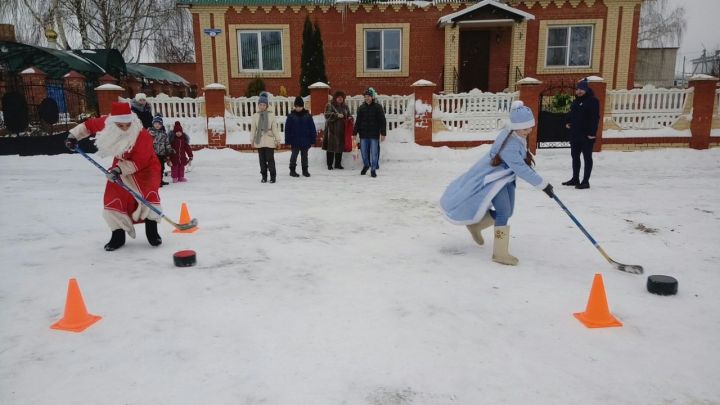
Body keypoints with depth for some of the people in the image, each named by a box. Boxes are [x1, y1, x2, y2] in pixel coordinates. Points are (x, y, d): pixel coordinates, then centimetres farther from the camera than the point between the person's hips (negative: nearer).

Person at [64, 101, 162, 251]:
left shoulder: (143, 136, -33)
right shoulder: (106, 123, -21)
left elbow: (139, 162, -29)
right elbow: (88, 125, 3)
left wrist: (119, 169, -37)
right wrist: (73, 135, -1)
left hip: (145, 166, -4)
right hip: (121, 165, 5)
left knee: (149, 194, -23)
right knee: (113, 198, -2)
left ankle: (152, 232, -7)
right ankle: (118, 235, 12)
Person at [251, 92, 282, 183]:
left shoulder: (271, 115, -1)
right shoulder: (255, 116, 5)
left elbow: (275, 128, 1)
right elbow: (253, 128, 9)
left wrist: (278, 140, 1)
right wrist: (252, 140, 9)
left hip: (269, 141, -2)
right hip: (259, 141, 2)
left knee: (270, 159, -3)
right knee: (262, 159, 8)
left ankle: (273, 176, 7)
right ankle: (264, 176, 18)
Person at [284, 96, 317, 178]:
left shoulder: (307, 115, -1)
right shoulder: (291, 116, -4)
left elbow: (312, 128, 1)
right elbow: (287, 129, -2)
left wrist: (312, 139, -2)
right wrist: (288, 140, -5)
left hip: (305, 140, 2)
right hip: (295, 141, -1)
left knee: (304, 156, 13)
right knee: (294, 155, 6)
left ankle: (305, 170, 23)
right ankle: (292, 170, 16)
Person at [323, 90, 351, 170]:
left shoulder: (345, 106, 15)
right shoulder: (330, 105, -2)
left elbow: (349, 115, 23)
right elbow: (327, 115, -14)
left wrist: (350, 117, 0)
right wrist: (337, 115, -23)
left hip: (342, 131, 5)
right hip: (332, 131, -5)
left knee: (340, 147, 8)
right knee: (331, 147, -3)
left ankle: (338, 164, 18)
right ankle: (330, 164, 5)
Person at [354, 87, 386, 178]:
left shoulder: (378, 107, -2)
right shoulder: (361, 108, 7)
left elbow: (382, 121, -3)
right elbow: (358, 121, 11)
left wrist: (383, 133, -8)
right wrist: (355, 133, 9)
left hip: (374, 134, -3)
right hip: (363, 134, 3)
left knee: (374, 152, 0)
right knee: (364, 151, 9)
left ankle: (373, 169, 11)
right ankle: (366, 165, 33)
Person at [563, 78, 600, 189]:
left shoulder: (592, 100, -10)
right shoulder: (576, 101, 13)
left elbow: (595, 117, -16)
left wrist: (592, 132, -21)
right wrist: (568, 122, 9)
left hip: (587, 135, -8)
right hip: (575, 134, 8)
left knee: (587, 157, -1)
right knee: (575, 156, 14)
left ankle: (585, 181, 2)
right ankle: (575, 179, 26)